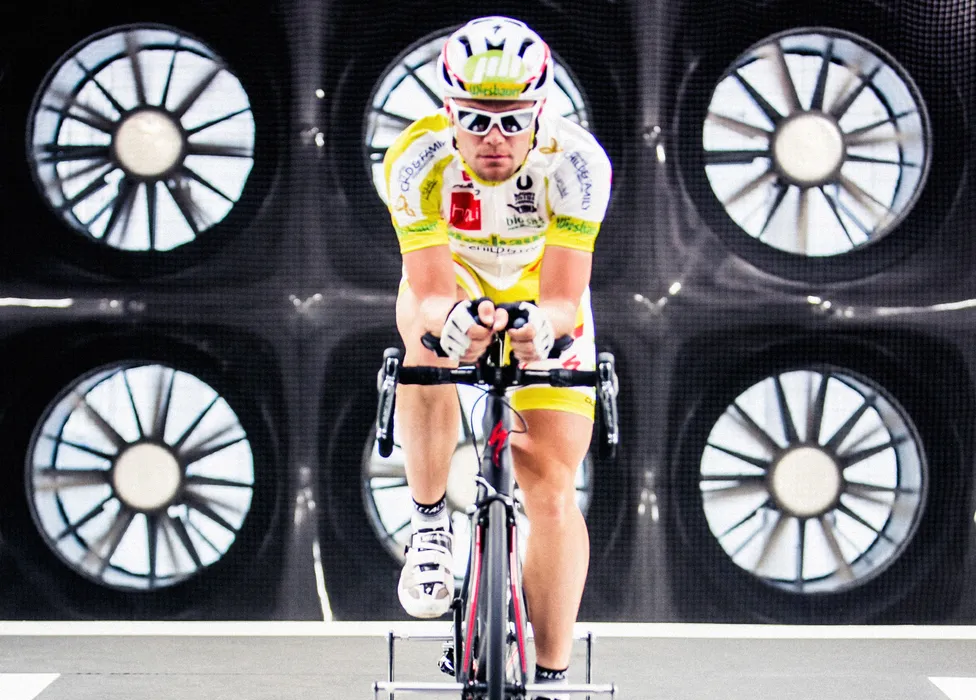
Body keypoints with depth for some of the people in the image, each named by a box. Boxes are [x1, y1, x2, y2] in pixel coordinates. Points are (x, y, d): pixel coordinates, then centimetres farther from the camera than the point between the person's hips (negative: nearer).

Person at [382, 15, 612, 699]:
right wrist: (449, 319, -59)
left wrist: (547, 325, -59)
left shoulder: (574, 161, -33)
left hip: (542, 306, 0)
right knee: (429, 337, -38)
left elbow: (564, 297, -36)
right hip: (451, 288, 0)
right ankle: (430, 524, -17)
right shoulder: (417, 159, -31)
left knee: (553, 495, -10)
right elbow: (430, 292, -36)